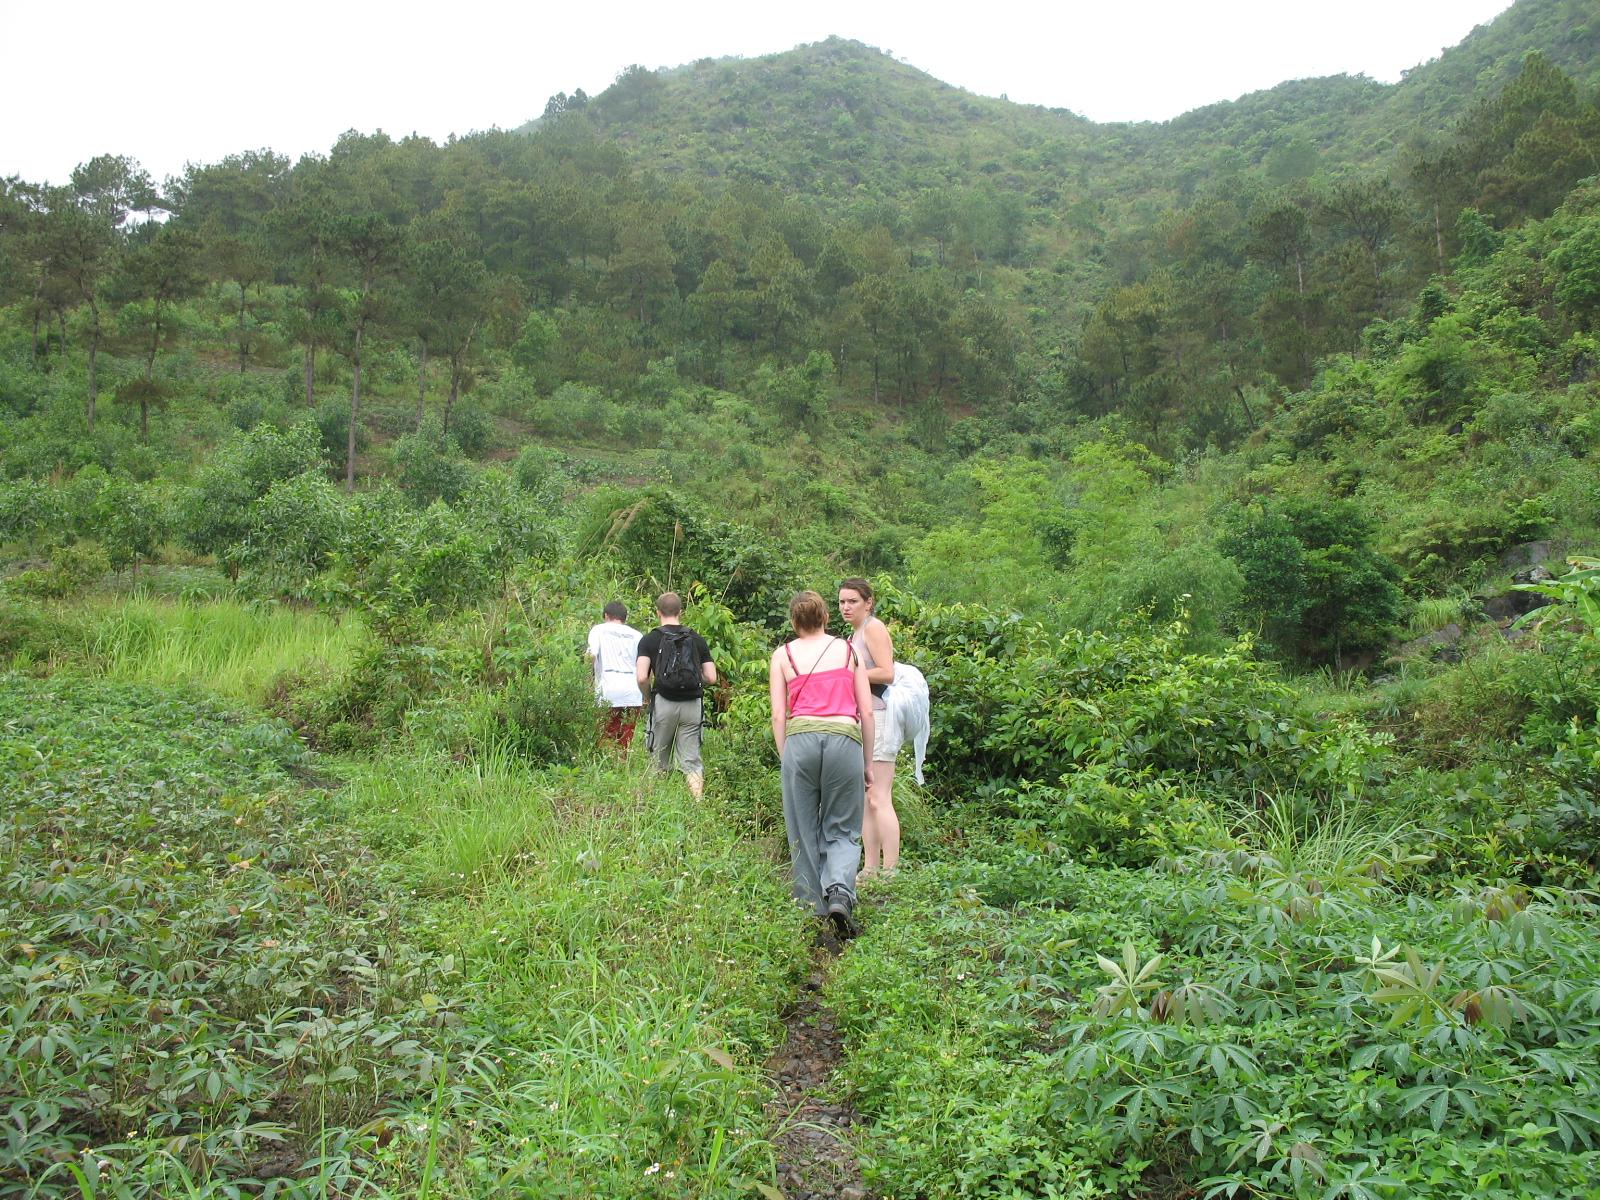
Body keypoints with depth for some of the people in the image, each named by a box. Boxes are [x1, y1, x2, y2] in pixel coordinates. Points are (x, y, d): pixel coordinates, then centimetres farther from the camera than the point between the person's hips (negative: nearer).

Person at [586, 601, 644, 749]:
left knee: (605, 738, 2)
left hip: (608, 691, -2)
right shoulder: (635, 634, 16)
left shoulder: (599, 629, 8)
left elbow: (592, 655, -9)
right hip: (633, 692, 3)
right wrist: (645, 695, 17)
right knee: (626, 740, 6)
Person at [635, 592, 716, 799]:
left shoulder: (650, 639, 0)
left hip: (664, 704, -2)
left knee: (660, 762, 12)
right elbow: (711, 677, 3)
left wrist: (648, 696, 7)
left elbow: (641, 677, -12)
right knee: (691, 760, 5)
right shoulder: (697, 639, 7)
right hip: (693, 704, 2)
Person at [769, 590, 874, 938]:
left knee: (804, 832, 13)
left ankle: (811, 908, 16)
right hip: (844, 739, 0)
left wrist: (785, 758, 16)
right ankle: (840, 891, -13)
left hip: (800, 738, 0)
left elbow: (778, 716, 7)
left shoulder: (783, 655, 13)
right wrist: (868, 762, 19)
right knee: (842, 829, 11)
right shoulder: (849, 650, 15)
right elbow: (866, 712, 12)